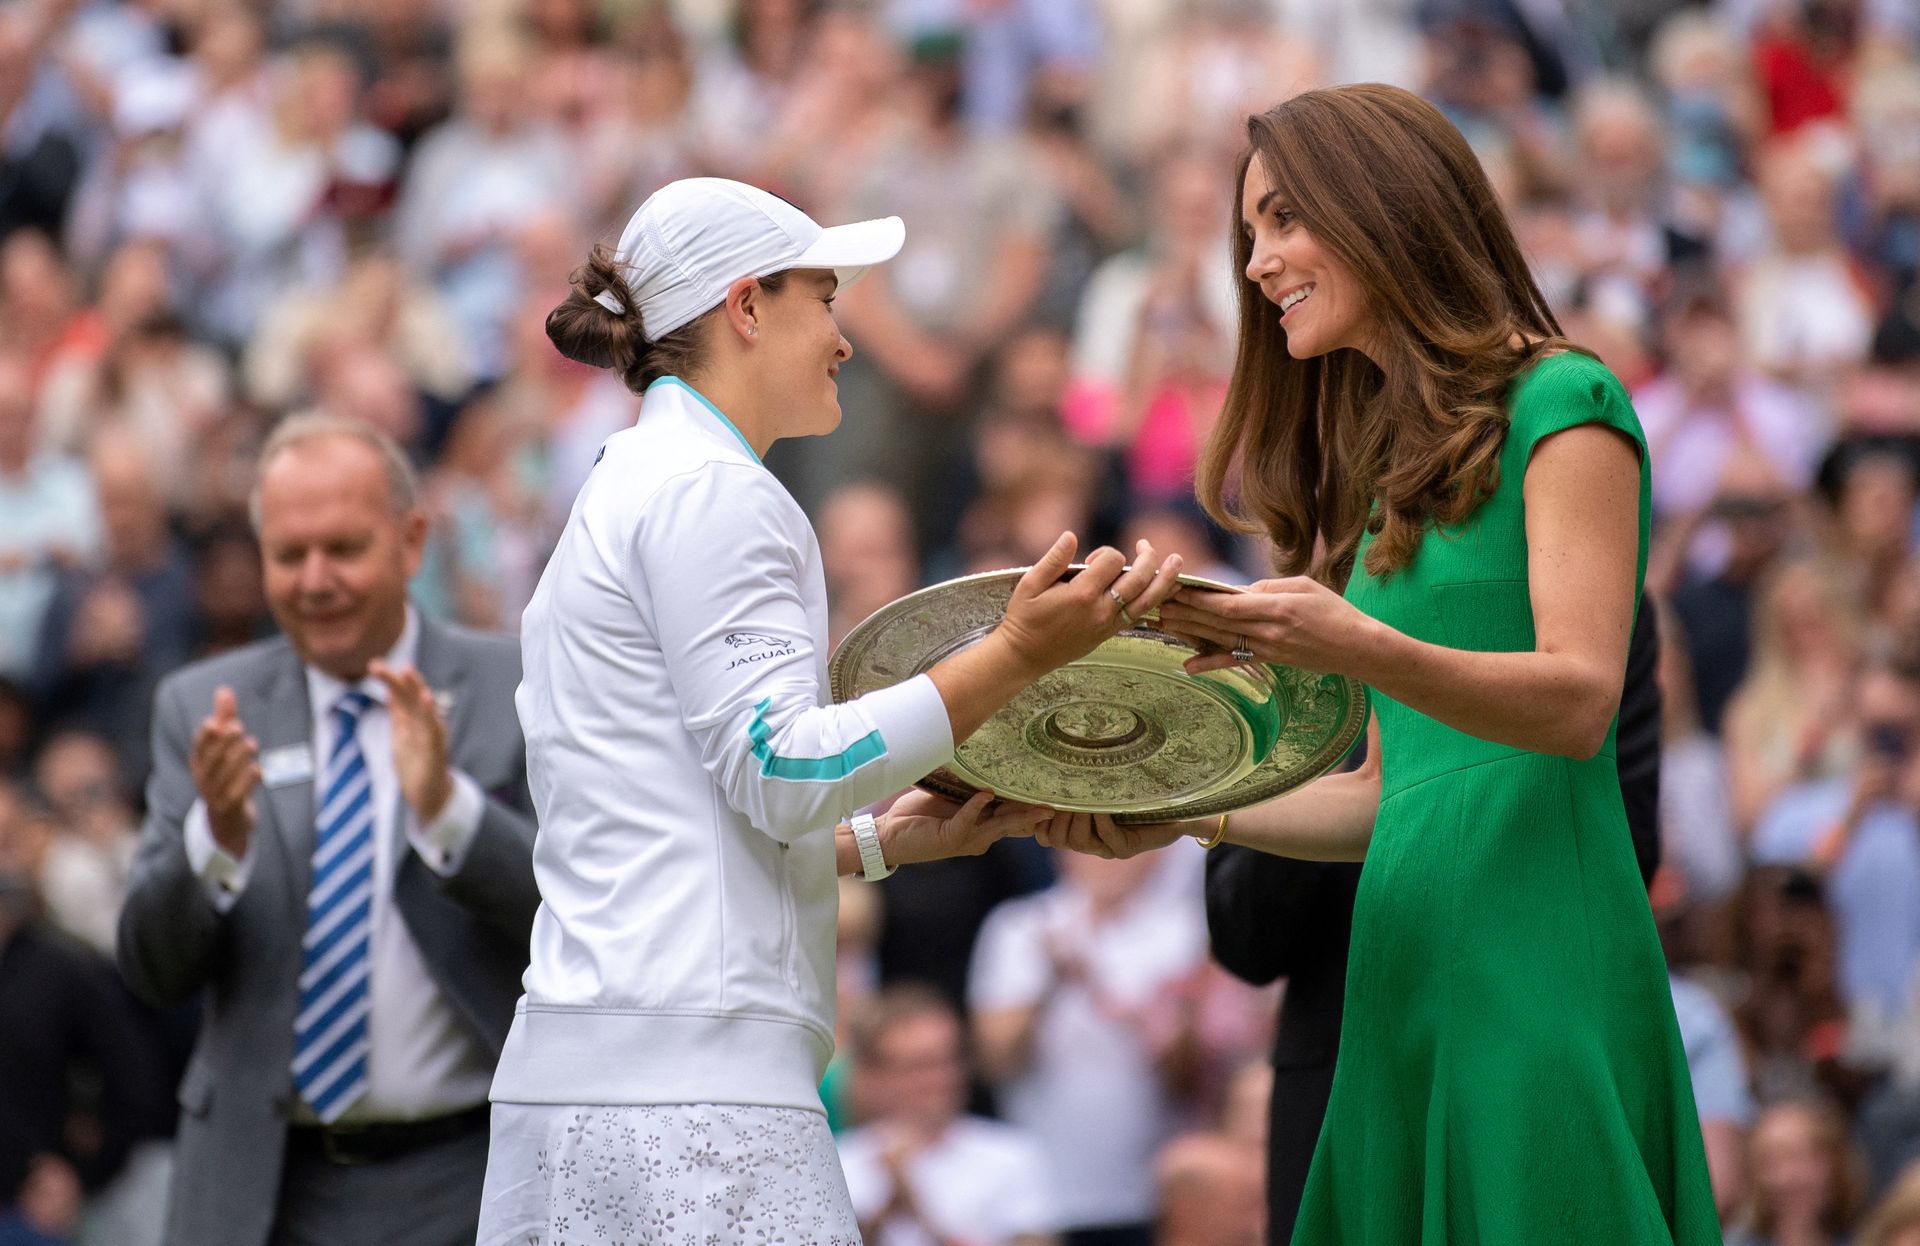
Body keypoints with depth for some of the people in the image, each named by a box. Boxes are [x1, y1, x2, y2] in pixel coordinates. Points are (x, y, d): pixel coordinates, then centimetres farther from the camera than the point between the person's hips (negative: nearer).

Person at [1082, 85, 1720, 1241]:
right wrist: (1187, 815, 9)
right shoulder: (1391, 467, 22)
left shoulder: (1561, 406, -1)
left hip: (1538, 965, -7)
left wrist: (1355, 648, -27)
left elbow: (1581, 701, -14)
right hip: (1407, 967, 7)